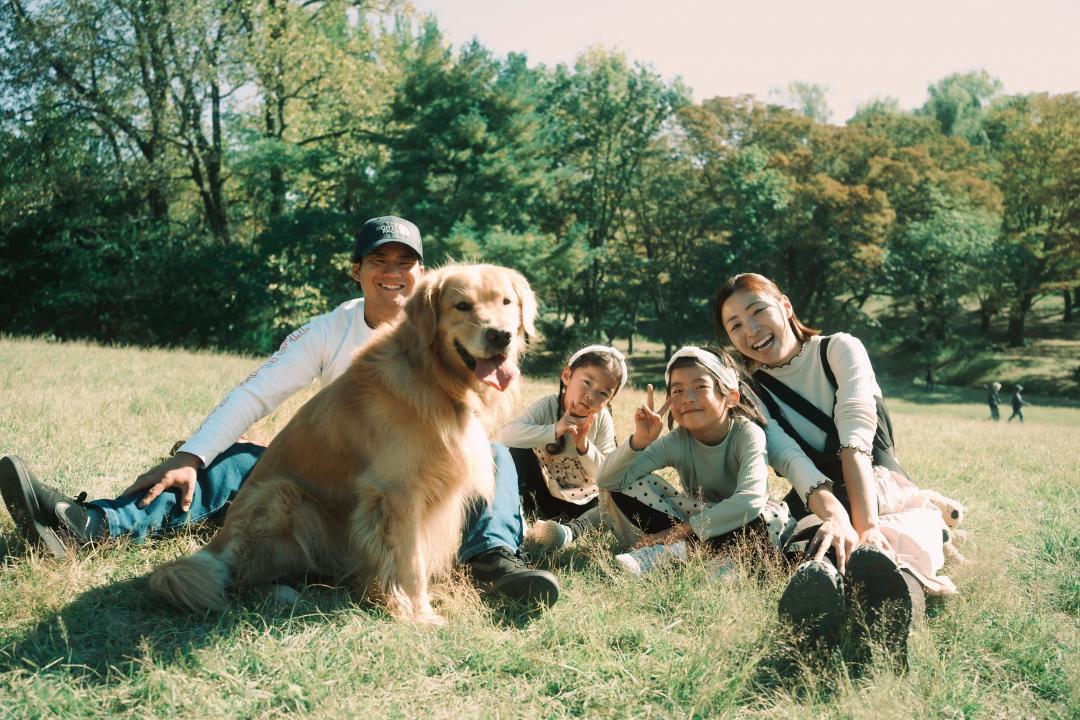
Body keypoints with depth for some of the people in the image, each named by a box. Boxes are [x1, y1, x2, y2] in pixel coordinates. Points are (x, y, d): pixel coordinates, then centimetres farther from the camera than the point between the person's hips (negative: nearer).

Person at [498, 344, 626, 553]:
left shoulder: (602, 420, -10)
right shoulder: (547, 406, -17)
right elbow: (505, 435, -33)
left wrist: (584, 445, -28)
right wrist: (554, 431, -39)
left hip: (582, 502, 2)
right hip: (544, 495, -2)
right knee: (518, 451, -23)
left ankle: (570, 531, -39)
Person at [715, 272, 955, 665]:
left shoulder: (840, 349, -2)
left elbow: (856, 436, -19)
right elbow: (792, 462, -17)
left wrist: (866, 525, -36)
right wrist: (834, 514, -40)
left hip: (886, 490, 0)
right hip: (817, 507, 0)